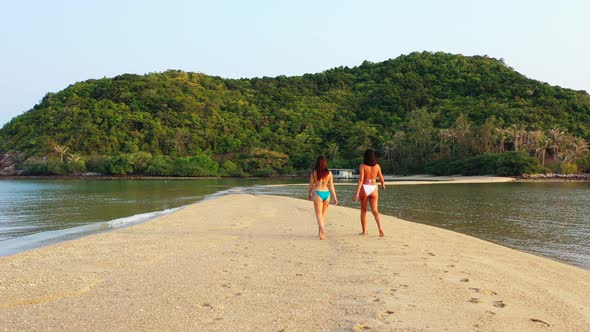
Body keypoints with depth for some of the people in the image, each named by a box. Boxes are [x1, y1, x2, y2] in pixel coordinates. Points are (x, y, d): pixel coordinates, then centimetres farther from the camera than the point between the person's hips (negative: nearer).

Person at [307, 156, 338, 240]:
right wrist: (335, 198, 5)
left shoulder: (314, 172, -6)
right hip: (326, 193, 3)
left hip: (317, 193, -3)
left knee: (319, 215, -1)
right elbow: (331, 186, 0)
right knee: (323, 214, 18)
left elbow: (311, 185, 1)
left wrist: (309, 194, 17)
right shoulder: (329, 173, 0)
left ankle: (323, 231, -23)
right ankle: (320, 232, 27)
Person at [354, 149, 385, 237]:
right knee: (375, 210, 4)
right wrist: (383, 185, 33)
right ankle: (380, 228, -19)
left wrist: (357, 193, -17)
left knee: (363, 210, 13)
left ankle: (364, 231, 18)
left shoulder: (363, 166, -7)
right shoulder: (377, 166, 3)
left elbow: (361, 179, -15)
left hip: (364, 188, -2)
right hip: (374, 188, 2)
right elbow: (381, 179, 10)